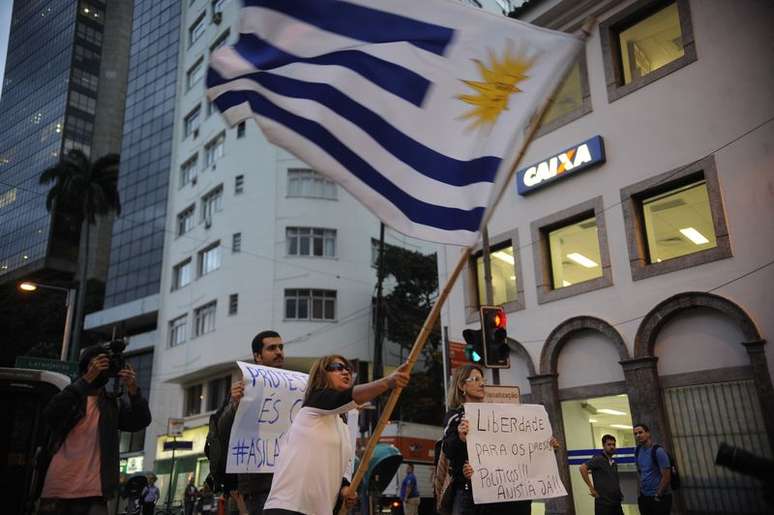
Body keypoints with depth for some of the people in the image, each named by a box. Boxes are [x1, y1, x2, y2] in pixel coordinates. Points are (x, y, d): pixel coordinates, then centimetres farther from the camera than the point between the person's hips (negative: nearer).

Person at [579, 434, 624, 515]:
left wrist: (619, 494, 10)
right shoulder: (598, 459, -10)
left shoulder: (614, 463, 15)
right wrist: (591, 488, -20)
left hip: (616, 503, 8)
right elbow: (583, 468, -24)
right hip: (603, 503, -8)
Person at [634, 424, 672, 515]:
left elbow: (666, 477, -15)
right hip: (644, 497, 6)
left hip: (659, 498, -6)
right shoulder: (638, 451, 5)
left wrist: (658, 496, -12)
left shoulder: (658, 451, -15)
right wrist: (641, 492, 10)